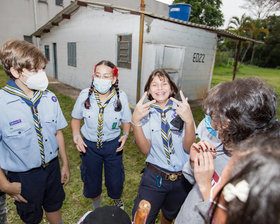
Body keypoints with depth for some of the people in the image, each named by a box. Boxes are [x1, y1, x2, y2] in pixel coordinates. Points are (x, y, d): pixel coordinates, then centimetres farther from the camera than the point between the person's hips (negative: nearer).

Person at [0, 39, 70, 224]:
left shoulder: (50, 98, -9)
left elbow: (57, 132, 1)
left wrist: (65, 164, 6)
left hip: (52, 167, 3)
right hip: (23, 177, -3)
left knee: (54, 206, 27)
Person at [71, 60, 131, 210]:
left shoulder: (121, 97, -13)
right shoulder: (85, 95, -12)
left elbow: (126, 121, 1)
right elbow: (76, 118, 3)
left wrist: (125, 135, -16)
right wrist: (76, 135, -12)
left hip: (113, 145, 0)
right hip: (89, 145, 1)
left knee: (115, 183, 11)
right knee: (91, 183, 16)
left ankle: (117, 200, 52)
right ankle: (97, 209, 52)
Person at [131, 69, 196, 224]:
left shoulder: (182, 109, -10)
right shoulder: (145, 111, -8)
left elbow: (188, 147, -15)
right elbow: (145, 149, -15)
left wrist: (189, 120, -32)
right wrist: (135, 121, -29)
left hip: (182, 179, 1)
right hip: (154, 176, -1)